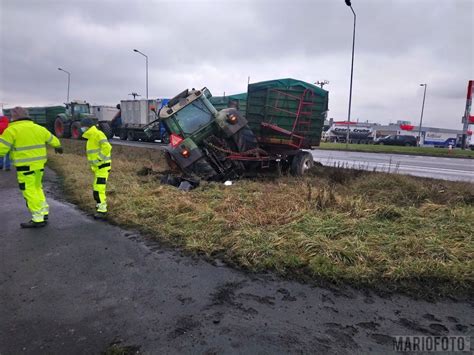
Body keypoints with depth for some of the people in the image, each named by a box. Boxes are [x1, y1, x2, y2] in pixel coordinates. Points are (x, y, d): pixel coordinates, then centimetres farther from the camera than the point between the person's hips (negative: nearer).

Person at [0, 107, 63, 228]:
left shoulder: (12, 130, -9)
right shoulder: (39, 128, 9)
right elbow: (52, 139, 23)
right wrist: (58, 147, 43)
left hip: (25, 166, -6)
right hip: (39, 164, 7)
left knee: (29, 191, 0)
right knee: (37, 187, 21)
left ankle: (38, 219, 1)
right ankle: (44, 211, 24)